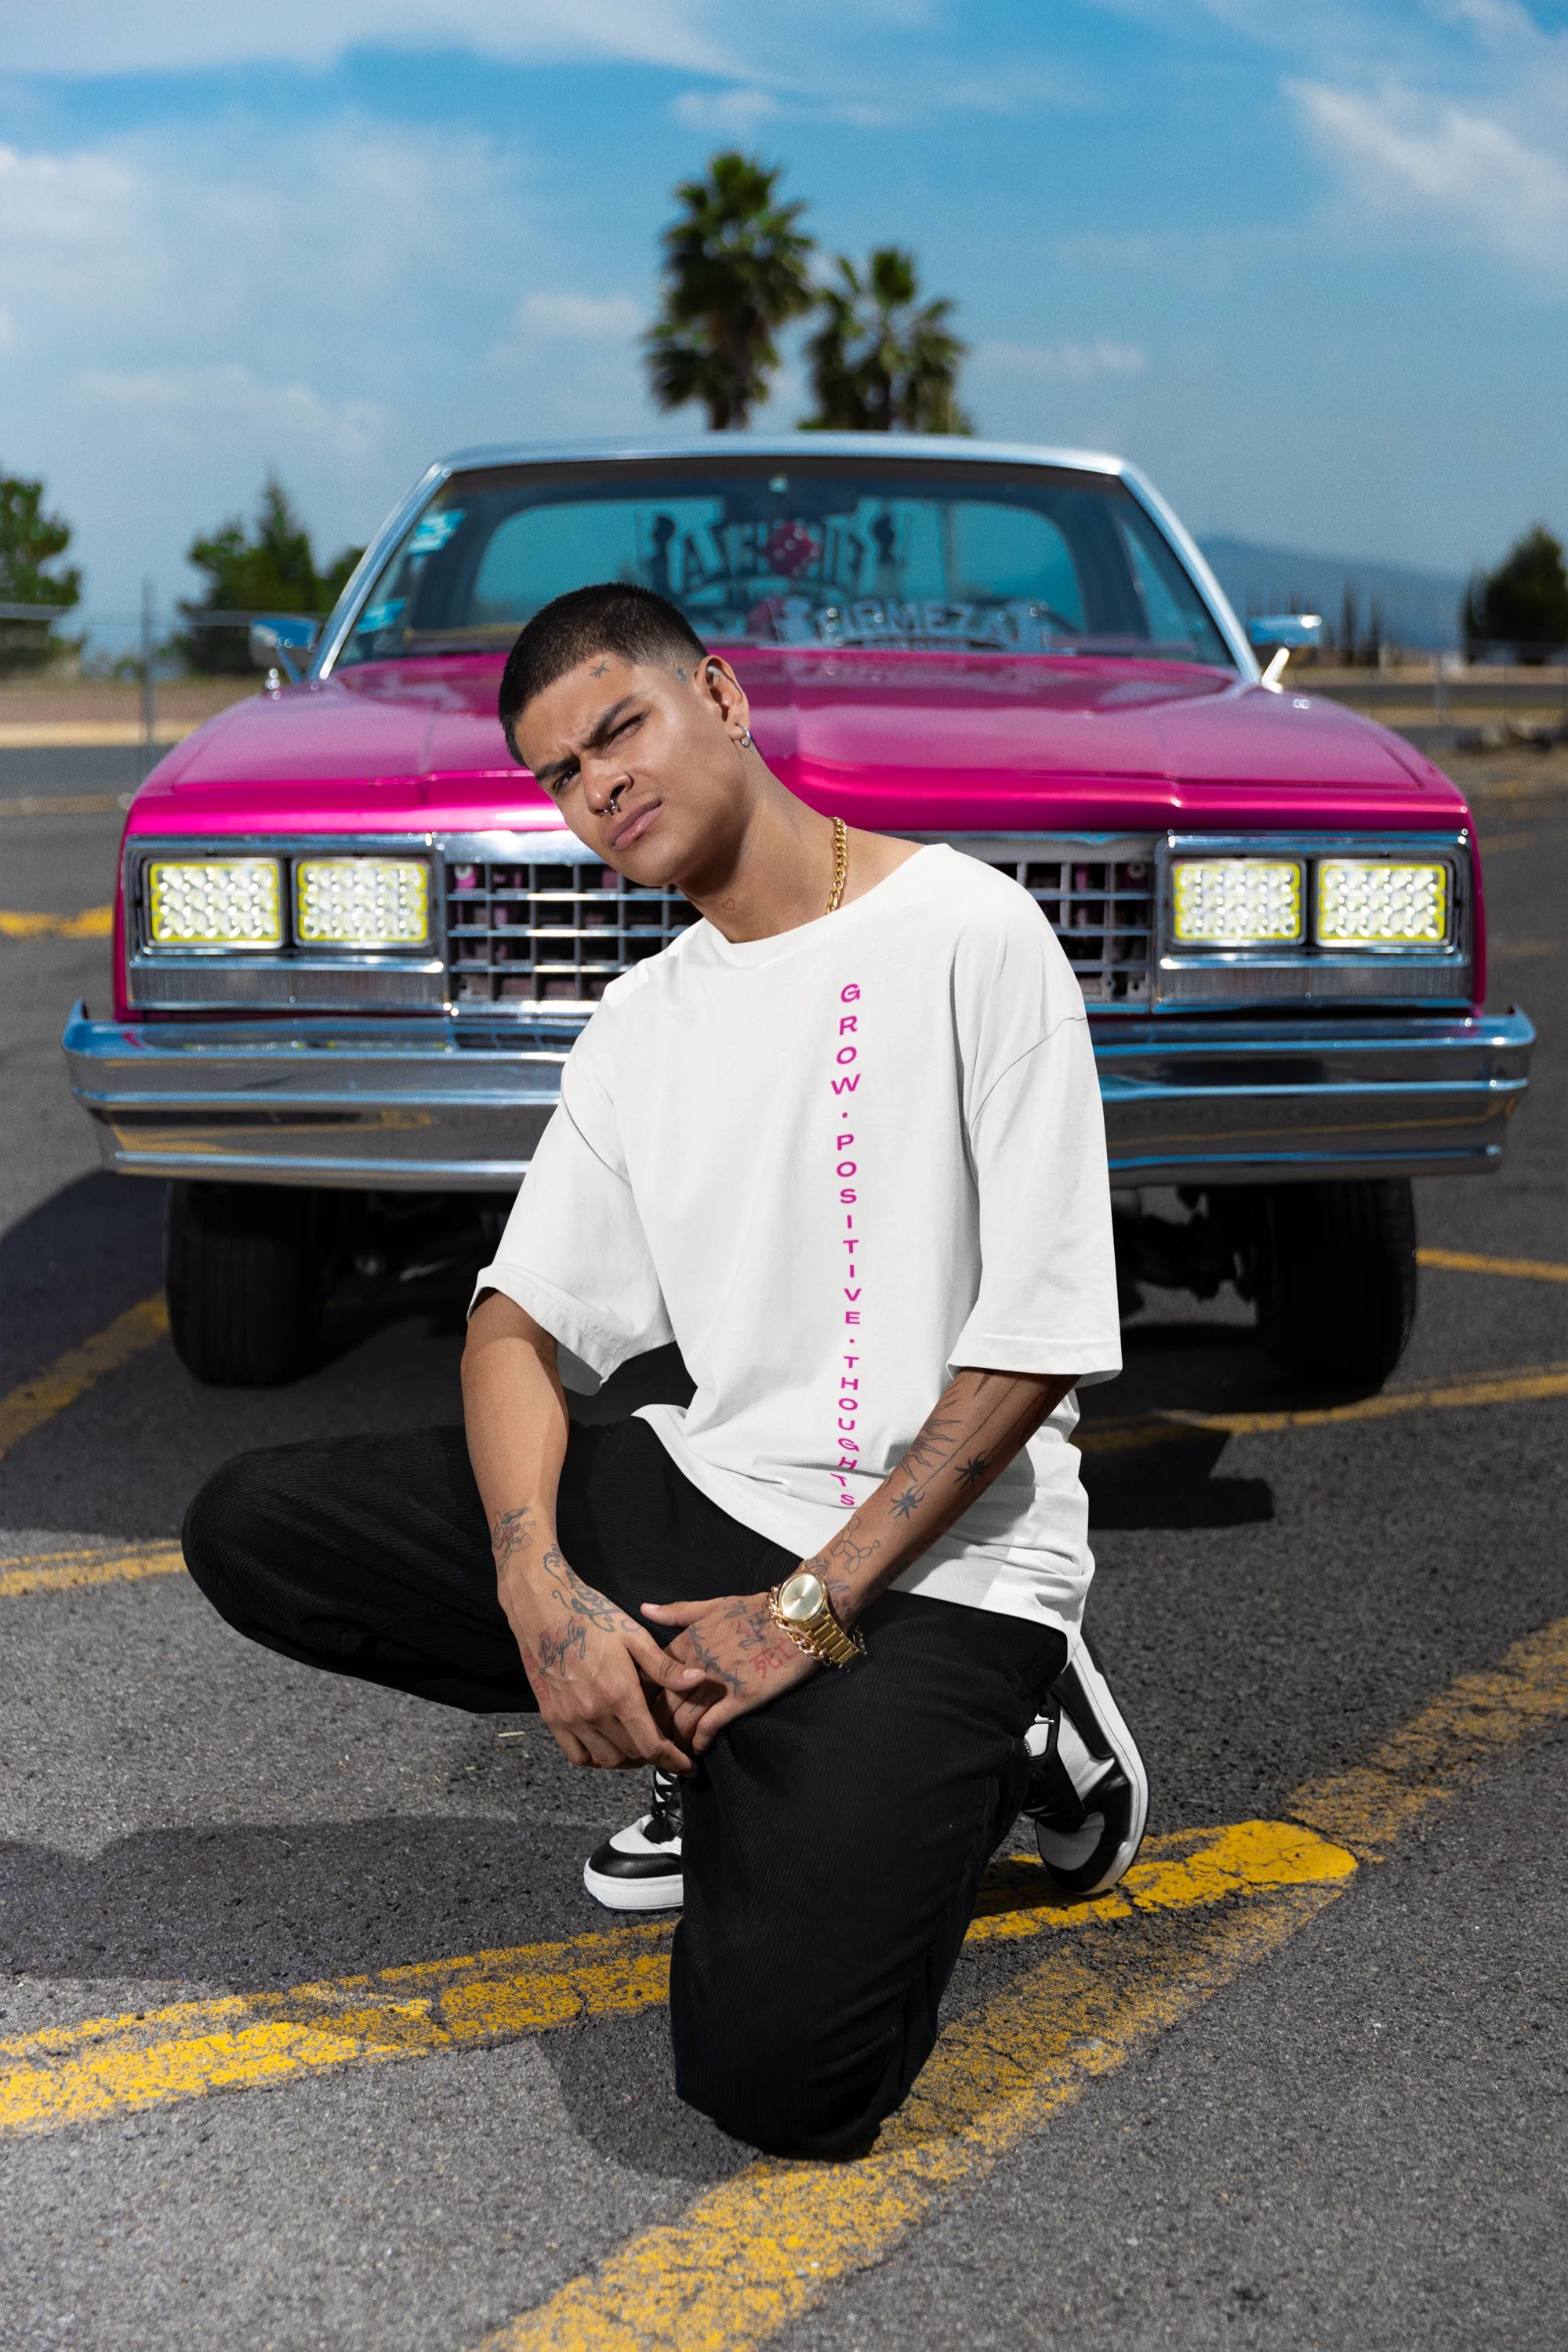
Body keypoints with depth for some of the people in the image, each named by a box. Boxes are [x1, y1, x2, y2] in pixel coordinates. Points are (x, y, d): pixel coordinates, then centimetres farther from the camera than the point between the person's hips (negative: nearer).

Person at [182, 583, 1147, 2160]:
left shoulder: (968, 935, -9)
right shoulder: (640, 1027, 12)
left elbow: (1037, 1345, -13)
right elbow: (522, 1321, 6)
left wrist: (813, 1610, -16)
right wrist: (538, 1585, -14)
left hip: (936, 1557, -7)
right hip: (705, 1495, 7)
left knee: (775, 2072, -24)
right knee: (250, 1530, -7)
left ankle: (978, 1743, 5)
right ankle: (734, 1765, 4)